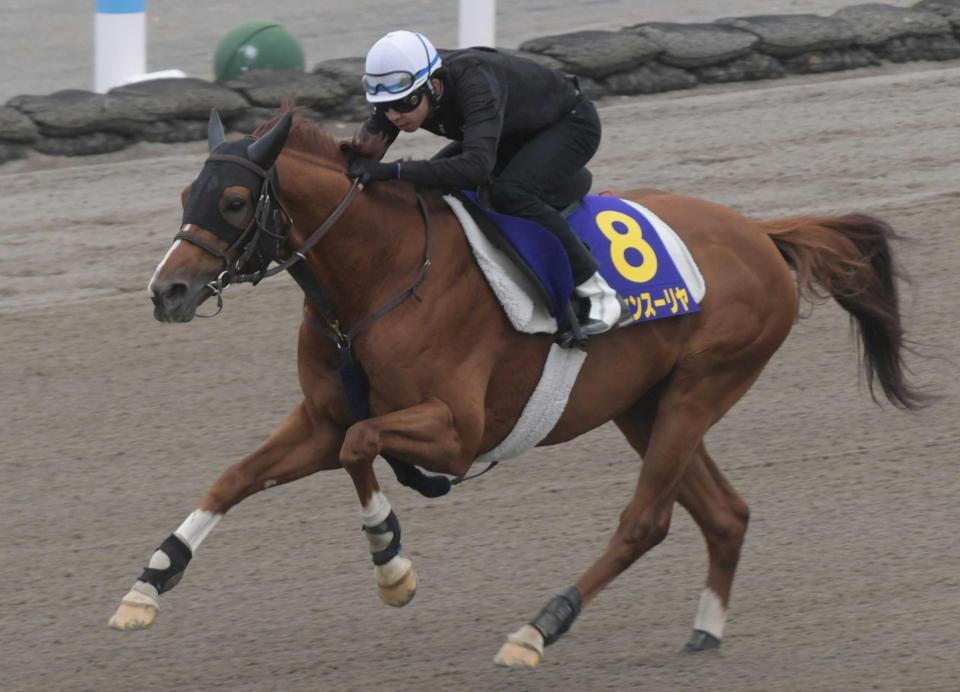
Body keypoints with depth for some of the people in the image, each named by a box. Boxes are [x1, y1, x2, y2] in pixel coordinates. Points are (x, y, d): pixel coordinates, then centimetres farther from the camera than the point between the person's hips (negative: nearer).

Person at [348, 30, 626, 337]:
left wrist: (395, 170, -59)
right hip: (515, 134, 8)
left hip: (570, 124, -8)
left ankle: (598, 294, -23)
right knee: (426, 187, -2)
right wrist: (354, 153, -42)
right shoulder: (402, 90, -20)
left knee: (510, 193, -34)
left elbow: (477, 165, -54)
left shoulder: (474, 84, -42)